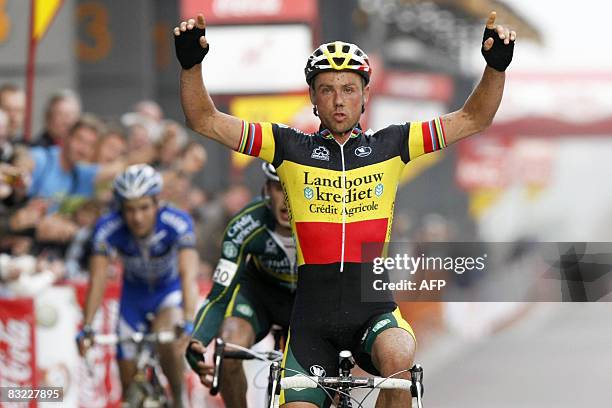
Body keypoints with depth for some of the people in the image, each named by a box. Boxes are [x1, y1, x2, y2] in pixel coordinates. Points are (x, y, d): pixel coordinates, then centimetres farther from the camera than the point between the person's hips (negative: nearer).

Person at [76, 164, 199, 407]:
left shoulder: (177, 224, -33)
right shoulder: (107, 229, -28)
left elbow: (188, 275, -42)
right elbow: (97, 280, -30)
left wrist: (188, 325, -54)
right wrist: (86, 329, -40)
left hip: (171, 290, -2)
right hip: (134, 294, 2)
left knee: (166, 342, -32)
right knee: (130, 385, -3)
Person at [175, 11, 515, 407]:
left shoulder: (389, 146, 7)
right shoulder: (291, 148, 5)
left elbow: (473, 119, 6)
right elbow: (206, 121, 1)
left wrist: (497, 65, -10)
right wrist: (191, 63, -15)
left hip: (374, 306, -1)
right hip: (313, 316, 1)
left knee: (398, 360, -32)